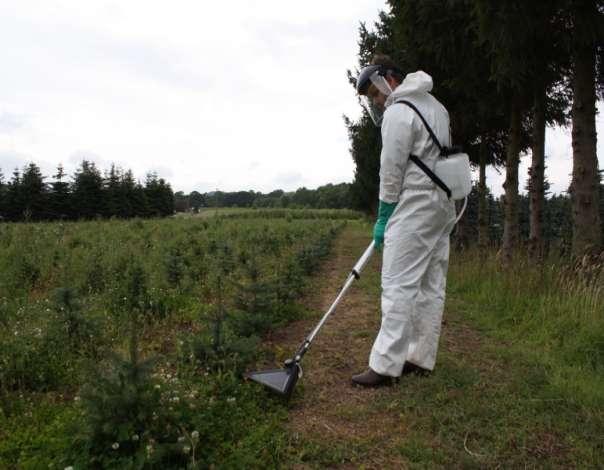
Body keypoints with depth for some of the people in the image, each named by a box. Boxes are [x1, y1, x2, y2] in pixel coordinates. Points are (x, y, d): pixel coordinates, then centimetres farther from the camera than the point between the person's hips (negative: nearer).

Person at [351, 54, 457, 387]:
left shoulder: (398, 113, -10)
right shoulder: (435, 105, 19)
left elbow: (391, 171, -11)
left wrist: (383, 218, -2)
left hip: (416, 206, -10)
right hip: (444, 204, 10)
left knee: (399, 285, -9)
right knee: (431, 285, 9)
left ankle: (385, 366, -6)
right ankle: (421, 358, 17)